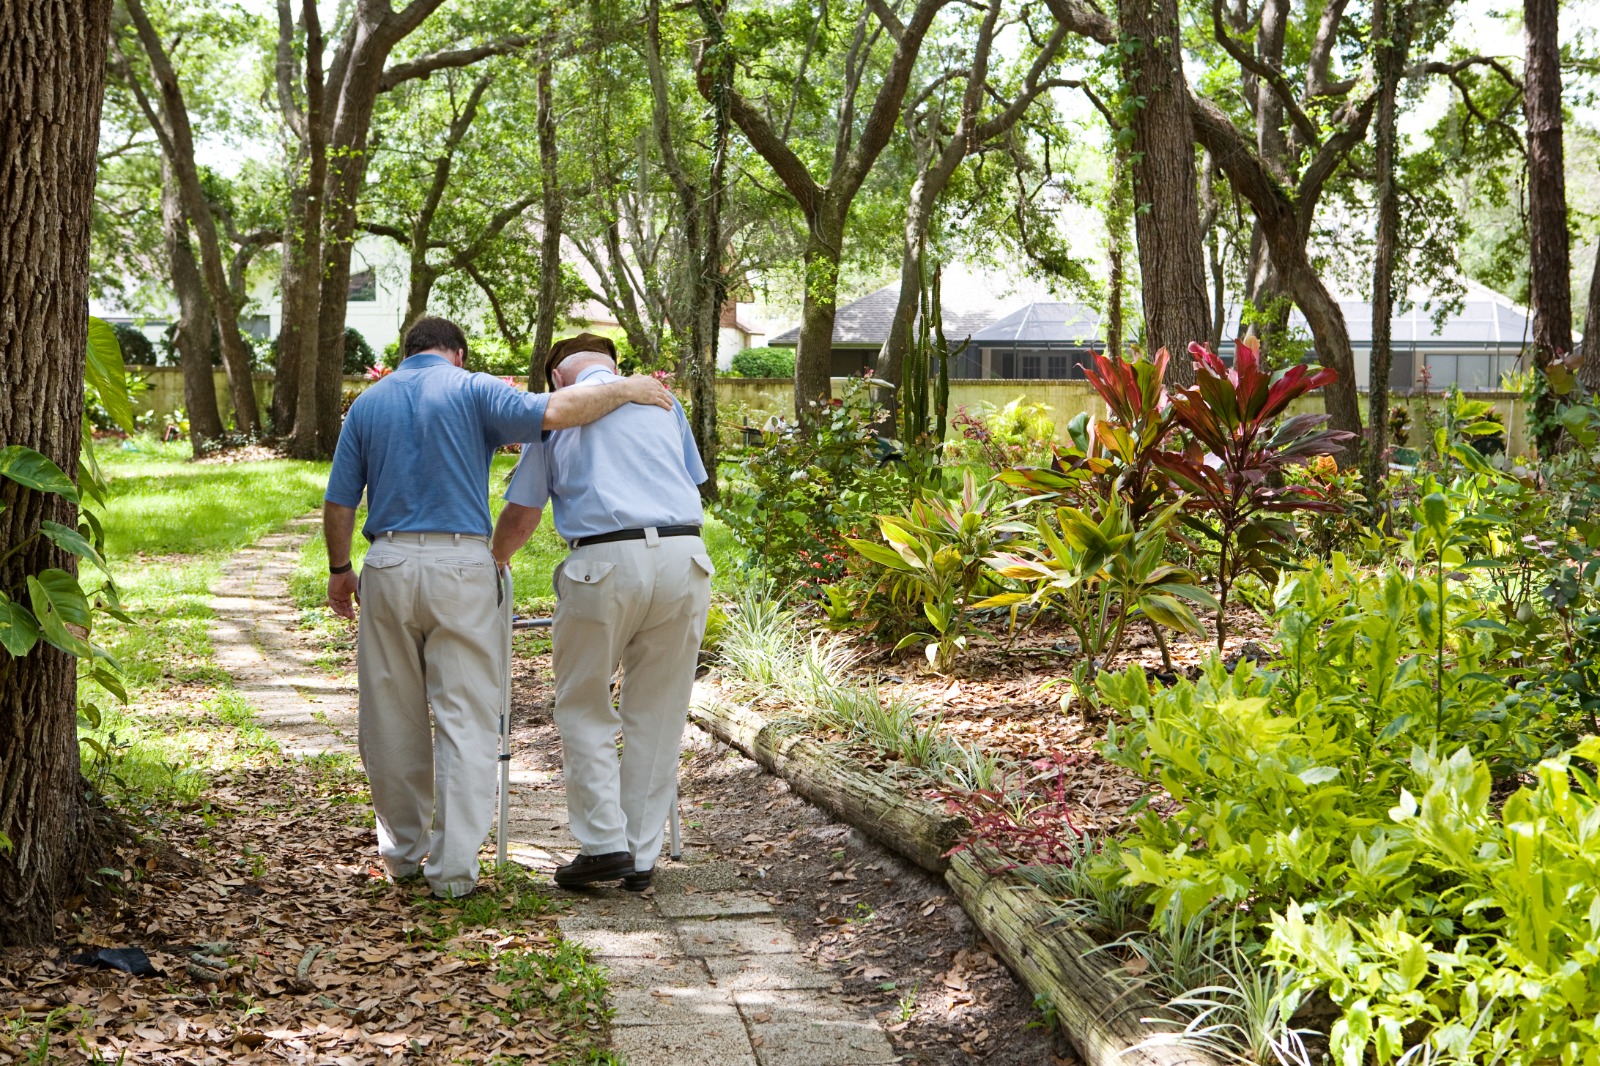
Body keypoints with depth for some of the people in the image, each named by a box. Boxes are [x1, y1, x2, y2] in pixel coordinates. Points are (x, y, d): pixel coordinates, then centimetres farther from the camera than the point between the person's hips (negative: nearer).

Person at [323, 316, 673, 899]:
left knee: (393, 717, 14)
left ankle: (403, 849, 26)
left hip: (388, 565, 4)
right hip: (460, 566, -3)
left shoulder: (368, 403, 13)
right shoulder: (471, 389, 1)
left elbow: (339, 504, 11)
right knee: (465, 718, 0)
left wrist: (339, 571, 25)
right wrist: (624, 390, -5)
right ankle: (453, 864, -3)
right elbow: (552, 412, -16)